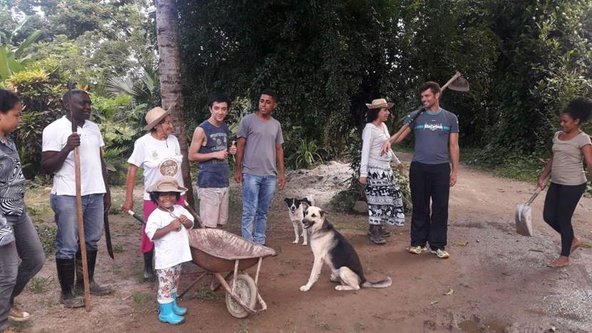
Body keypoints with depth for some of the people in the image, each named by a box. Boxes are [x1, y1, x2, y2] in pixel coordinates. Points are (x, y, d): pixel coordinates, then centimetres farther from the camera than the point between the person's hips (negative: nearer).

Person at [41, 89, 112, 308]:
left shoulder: (93, 128, 12)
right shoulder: (54, 129, -8)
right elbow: (47, 167, -9)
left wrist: (106, 191, 15)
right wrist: (67, 149, -24)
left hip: (95, 193, 6)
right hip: (68, 196, -6)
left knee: (91, 241, 15)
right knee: (67, 246, 2)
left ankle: (86, 282, 31)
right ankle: (66, 293, 14)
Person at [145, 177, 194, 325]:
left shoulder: (180, 210, 4)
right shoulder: (156, 215, -17)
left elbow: (191, 224, 10)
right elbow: (152, 234, -27)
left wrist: (185, 221, -13)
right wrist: (170, 227, -32)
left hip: (178, 255, 7)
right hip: (165, 258, -7)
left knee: (174, 283, 22)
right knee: (166, 285, 1)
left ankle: (172, 305, 37)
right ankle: (166, 312, 12)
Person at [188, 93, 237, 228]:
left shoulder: (225, 128, 11)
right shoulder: (202, 129, -10)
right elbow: (191, 156, -9)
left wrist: (230, 151, 2)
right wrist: (215, 154, -16)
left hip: (223, 181, 7)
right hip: (208, 183, -7)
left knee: (220, 223, 11)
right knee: (209, 226, -4)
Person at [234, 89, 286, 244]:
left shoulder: (276, 124, 13)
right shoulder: (248, 120, -1)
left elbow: (279, 149, 15)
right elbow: (240, 146, -1)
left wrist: (281, 172, 10)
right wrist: (238, 169, -6)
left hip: (270, 175, 5)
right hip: (251, 173, -4)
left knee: (263, 212, 10)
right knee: (250, 212, -3)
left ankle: (259, 242, 18)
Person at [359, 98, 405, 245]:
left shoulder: (383, 126, 11)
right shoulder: (370, 129, -15)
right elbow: (365, 152, -19)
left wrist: (397, 161, 32)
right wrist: (363, 173, -24)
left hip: (386, 169, 9)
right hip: (375, 170, -9)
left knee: (386, 198, 13)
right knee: (377, 200, -4)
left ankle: (379, 226, 25)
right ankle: (373, 232, 5)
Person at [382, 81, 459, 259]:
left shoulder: (450, 118, 7)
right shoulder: (416, 116, 6)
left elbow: (453, 146, 8)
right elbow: (400, 134, -3)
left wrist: (454, 171, 4)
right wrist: (389, 141, -26)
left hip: (441, 168, 0)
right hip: (418, 167, 0)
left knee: (440, 207, 3)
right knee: (420, 207, 7)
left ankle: (438, 245, 13)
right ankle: (418, 242, 18)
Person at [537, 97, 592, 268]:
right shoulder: (557, 135, 9)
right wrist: (543, 177, 12)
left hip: (573, 186, -7)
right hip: (556, 183, 7)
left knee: (563, 219, 1)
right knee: (549, 216, 10)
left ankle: (564, 257, 18)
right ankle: (573, 240, 34)